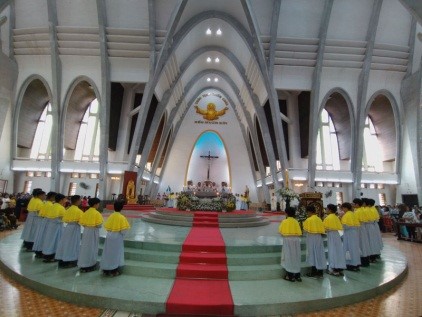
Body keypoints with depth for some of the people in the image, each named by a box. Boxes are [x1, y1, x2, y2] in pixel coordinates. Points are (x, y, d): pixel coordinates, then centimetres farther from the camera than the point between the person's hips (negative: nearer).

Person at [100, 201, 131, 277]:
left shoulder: (111, 216, -3)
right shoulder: (122, 217, -16)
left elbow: (106, 226, 0)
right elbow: (124, 230, -16)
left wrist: (110, 231, 14)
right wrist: (122, 234, 3)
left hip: (109, 236, 4)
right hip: (117, 237, -4)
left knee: (108, 252, 14)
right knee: (116, 253, 8)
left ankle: (106, 270, 25)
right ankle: (114, 270, 16)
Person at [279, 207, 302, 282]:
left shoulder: (284, 221, -6)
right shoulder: (296, 222, 1)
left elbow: (280, 231, -8)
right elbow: (299, 233, -1)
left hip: (287, 240, -3)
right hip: (296, 240, 3)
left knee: (289, 257, 4)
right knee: (296, 257, 12)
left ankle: (290, 276, 8)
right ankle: (297, 276, 20)